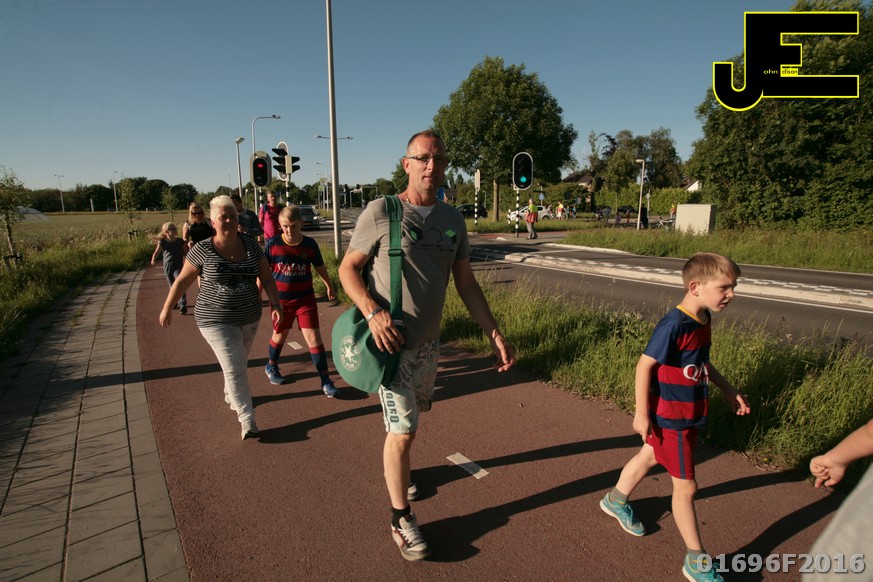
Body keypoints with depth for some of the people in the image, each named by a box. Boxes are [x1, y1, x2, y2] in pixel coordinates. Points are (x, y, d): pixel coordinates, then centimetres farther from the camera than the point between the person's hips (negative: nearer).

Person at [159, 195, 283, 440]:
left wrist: (275, 304, -14)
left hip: (249, 318, 4)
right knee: (234, 369, -9)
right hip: (217, 321, -4)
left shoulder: (250, 244, -2)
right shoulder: (203, 250, -12)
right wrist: (167, 309, 4)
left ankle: (230, 396, 49)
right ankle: (247, 421, -3)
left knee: (238, 364, 22)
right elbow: (182, 281, -2)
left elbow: (266, 277, -2)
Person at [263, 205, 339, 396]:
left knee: (313, 337, -6)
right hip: (281, 299, 0)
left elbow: (320, 267, 9)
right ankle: (271, 366, 46)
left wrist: (330, 286, 21)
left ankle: (325, 380, 3)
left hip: (305, 298, 0)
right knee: (280, 335, 18)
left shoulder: (310, 244, -7)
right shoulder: (273, 244, -10)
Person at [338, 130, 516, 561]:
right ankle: (401, 519, 18)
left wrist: (494, 333, -1)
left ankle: (394, 470, 50)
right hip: (390, 342, -5)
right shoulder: (380, 212, -12)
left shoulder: (453, 219, 3)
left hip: (428, 341, 6)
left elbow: (466, 283, 6)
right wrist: (373, 312, -24)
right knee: (403, 429, -1)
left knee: (409, 419, 22)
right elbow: (348, 268, -8)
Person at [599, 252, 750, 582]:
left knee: (649, 458, 25)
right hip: (671, 419, -9)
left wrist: (728, 389, 17)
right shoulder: (674, 325, -27)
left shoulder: (703, 319, 0)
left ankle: (616, 501, 48)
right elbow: (644, 365, -23)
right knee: (686, 487, 4)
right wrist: (642, 414, -20)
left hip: (690, 414, 9)